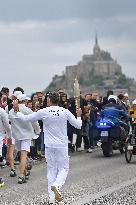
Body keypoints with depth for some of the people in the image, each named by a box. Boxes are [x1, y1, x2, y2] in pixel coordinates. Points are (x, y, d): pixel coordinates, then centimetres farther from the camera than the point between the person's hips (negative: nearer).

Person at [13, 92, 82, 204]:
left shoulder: (43, 112, -7)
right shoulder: (65, 112, -6)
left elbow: (26, 118, 1)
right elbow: (78, 125, 0)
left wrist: (17, 111, 17)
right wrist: (78, 115, 19)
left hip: (49, 145, 1)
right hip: (62, 145, -1)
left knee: (51, 170, 10)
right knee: (63, 169, 7)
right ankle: (56, 185, -23)